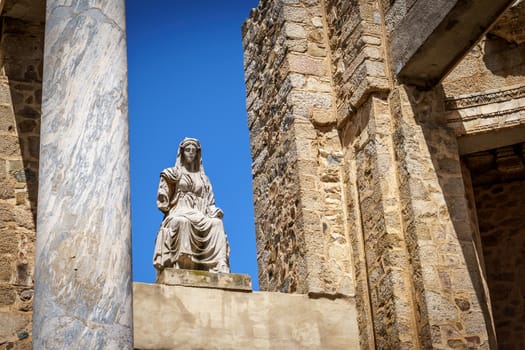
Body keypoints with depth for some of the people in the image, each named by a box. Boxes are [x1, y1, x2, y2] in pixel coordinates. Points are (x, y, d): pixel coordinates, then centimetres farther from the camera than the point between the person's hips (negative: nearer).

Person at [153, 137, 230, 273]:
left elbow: (209, 201, 18)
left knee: (216, 223, -32)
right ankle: (180, 264, -49)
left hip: (199, 215, 3)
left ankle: (219, 267, -43)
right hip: (179, 213, -3)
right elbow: (163, 200, 9)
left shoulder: (202, 177, 25)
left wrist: (214, 211, -1)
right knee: (183, 221, -42)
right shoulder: (174, 173, 15)